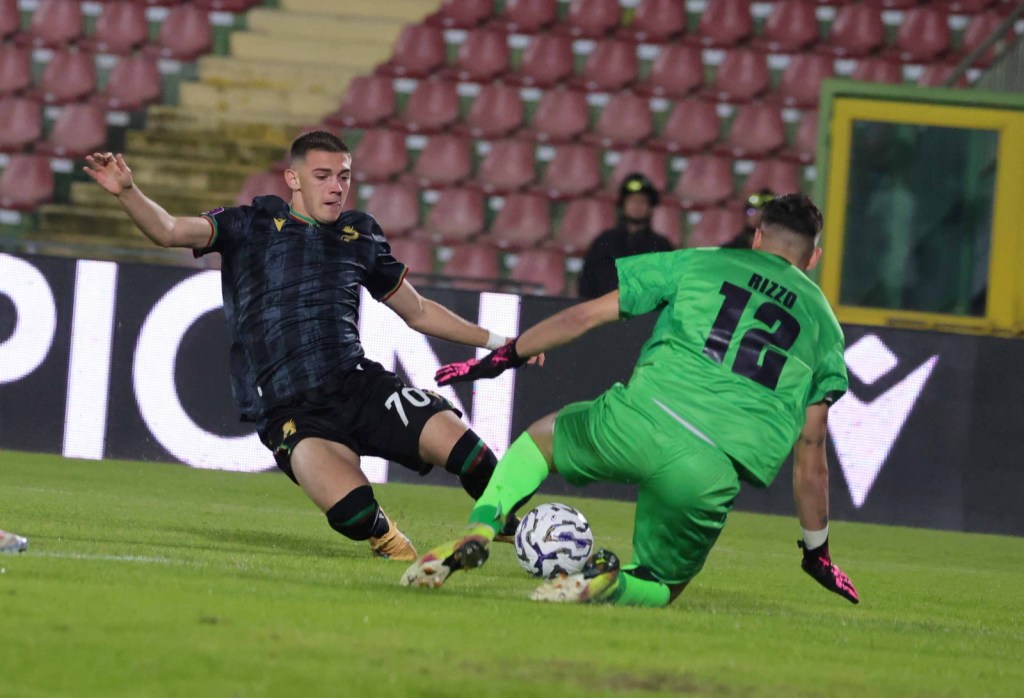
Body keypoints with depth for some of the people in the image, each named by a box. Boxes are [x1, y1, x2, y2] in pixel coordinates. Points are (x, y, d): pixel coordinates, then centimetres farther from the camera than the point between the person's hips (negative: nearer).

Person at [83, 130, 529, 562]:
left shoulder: (361, 236, 16)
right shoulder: (253, 227, 6)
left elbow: (419, 313, 28)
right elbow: (170, 231, -5)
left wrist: (496, 342, 24)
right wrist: (127, 193, -24)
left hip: (360, 385, 3)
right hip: (293, 413, -3)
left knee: (469, 455, -18)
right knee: (353, 513, -28)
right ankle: (381, 534, 10)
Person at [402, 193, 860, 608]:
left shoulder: (698, 264, 18)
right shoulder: (824, 322, 20)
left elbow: (585, 316, 15)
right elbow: (810, 453, 19)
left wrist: (504, 357, 27)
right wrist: (818, 553, 27)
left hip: (642, 420, 0)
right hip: (714, 472, 0)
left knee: (541, 437, 32)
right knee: (661, 587, 23)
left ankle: (478, 531, 5)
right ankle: (609, 582, -14)